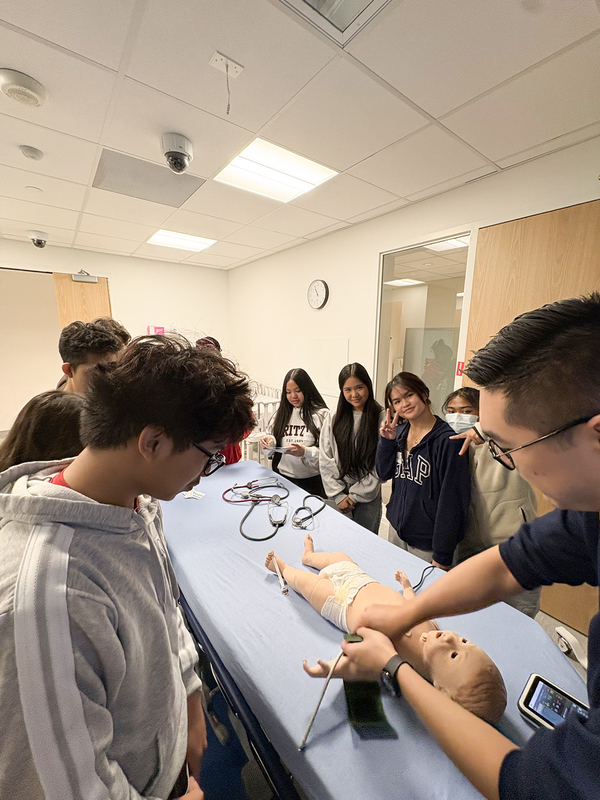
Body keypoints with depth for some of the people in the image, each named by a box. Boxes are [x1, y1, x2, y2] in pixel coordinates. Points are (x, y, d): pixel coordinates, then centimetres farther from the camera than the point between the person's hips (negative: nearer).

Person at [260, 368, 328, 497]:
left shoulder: (321, 415, -8)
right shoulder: (281, 413, 9)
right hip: (282, 478, 3)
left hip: (312, 481, -3)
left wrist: (305, 452, -26)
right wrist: (269, 442, -8)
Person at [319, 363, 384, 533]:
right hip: (338, 497, 2)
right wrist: (338, 495, -6)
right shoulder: (333, 419, 0)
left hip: (367, 498, -1)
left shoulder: (380, 419, -9)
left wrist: (354, 496, -7)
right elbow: (325, 460, -1)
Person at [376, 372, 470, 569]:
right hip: (398, 532, 6)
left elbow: (451, 501, -18)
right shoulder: (399, 432, 2)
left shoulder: (446, 440, -19)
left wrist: (442, 556, -15)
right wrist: (387, 440, -11)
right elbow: (384, 474, 5)